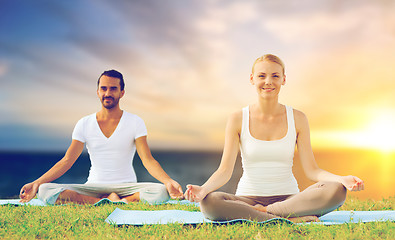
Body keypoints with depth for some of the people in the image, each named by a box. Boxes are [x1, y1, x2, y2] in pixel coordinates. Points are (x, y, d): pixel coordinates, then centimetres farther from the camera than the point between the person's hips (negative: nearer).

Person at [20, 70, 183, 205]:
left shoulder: (135, 122, 0)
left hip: (126, 187, -2)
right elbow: (66, 161, 2)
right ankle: (110, 202, -24)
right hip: (93, 187, 2)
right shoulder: (84, 124, 5)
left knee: (160, 192, -33)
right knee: (45, 191, -24)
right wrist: (36, 183, -11)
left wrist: (168, 181, -28)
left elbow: (148, 160, -9)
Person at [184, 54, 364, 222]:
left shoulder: (297, 119, 3)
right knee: (208, 202, -33)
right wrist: (204, 188, -27)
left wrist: (342, 179, -20)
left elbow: (311, 170, 0)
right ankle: (291, 219, -25)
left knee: (336, 191, -26)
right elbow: (225, 170, -6)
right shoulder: (238, 120, 0)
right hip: (248, 198, -1)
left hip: (288, 198, 1)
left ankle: (262, 212, -18)